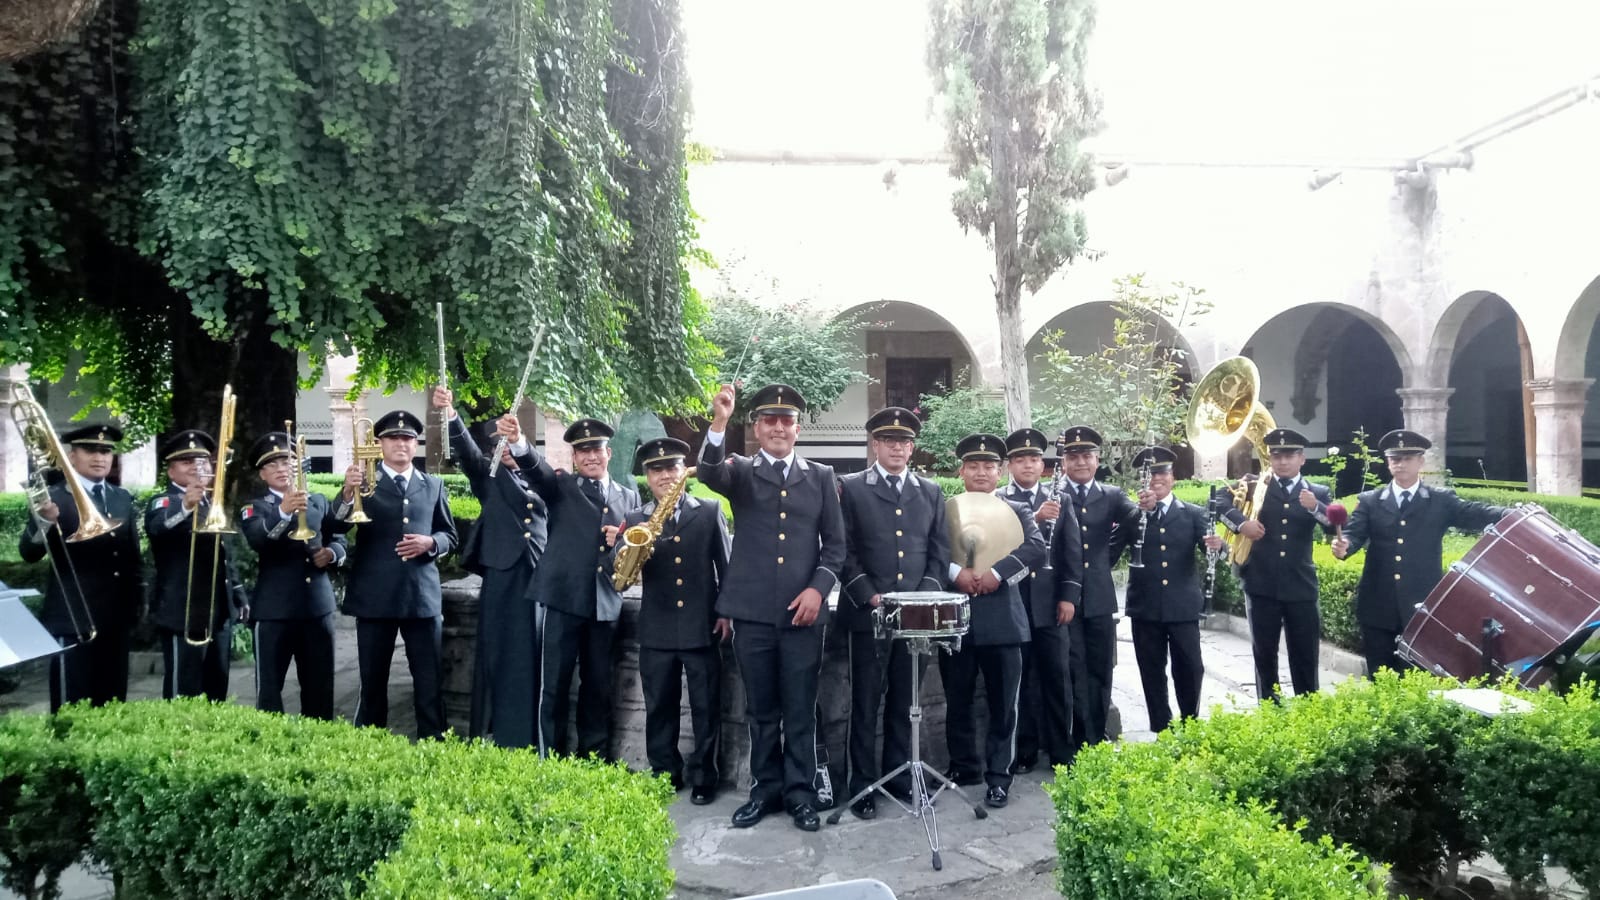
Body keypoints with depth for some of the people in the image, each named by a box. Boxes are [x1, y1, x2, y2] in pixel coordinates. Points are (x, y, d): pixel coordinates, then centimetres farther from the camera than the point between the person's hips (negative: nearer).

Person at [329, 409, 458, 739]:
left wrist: (430, 543, -8)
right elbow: (338, 528, -10)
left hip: (423, 595, 2)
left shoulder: (433, 486, 12)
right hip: (375, 596, -1)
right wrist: (348, 493, -29)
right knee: (372, 682, 7)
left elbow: (450, 536, 14)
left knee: (430, 682, 3)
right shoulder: (364, 480, 4)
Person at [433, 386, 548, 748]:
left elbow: (552, 530, 12)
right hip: (502, 581, -2)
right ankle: (490, 745, 10)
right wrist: (449, 414, -28)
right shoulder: (489, 475, 8)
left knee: (532, 667, 6)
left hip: (539, 582, 2)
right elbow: (466, 450, -9)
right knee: (498, 664, 1)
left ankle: (529, 746, 15)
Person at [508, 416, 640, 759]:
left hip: (605, 603, 3)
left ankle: (596, 758, 21)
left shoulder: (629, 496, 14)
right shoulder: (561, 485, 5)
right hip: (563, 596, -3)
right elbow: (536, 468, -16)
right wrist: (518, 442, -37)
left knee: (598, 686, 11)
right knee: (554, 685, 0)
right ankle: (550, 758, 9)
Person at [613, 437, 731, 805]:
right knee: (659, 708, 10)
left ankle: (703, 777, 18)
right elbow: (619, 564, -4)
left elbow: (725, 564, 5)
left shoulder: (710, 511, 3)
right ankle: (665, 774, 24)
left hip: (702, 626, -2)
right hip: (656, 629, 2)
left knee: (706, 708, 5)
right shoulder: (635, 520, 7)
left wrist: (727, 612, 0)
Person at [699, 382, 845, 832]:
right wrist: (719, 423, -33)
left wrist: (818, 587, -7)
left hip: (803, 611, 0)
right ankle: (765, 789, 22)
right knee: (761, 710, 10)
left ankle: (800, 794, 15)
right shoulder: (740, 471, 6)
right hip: (753, 611, 0)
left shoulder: (821, 476, 9)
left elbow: (835, 542, 8)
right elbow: (708, 473, -17)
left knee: (801, 710, 4)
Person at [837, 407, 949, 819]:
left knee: (905, 701, 10)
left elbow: (939, 551, 11)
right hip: (868, 612, -3)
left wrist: (926, 596, -3)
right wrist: (870, 596, -12)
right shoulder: (851, 488, 2)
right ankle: (864, 785, 10)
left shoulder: (931, 493, 13)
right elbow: (845, 550, -3)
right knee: (865, 702, 3)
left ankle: (901, 777, 20)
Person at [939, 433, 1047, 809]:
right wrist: (955, 571, -18)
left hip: (1002, 620, -1)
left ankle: (998, 775, 13)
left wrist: (997, 573, -18)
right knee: (957, 701, 10)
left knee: (1003, 704, 3)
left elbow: (1037, 550, -6)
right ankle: (963, 766, 26)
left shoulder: (1017, 511, 9)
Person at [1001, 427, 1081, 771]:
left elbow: (1072, 552, 6)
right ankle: (1024, 751, 14)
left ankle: (1061, 751, 14)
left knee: (1057, 676, 4)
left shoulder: (1059, 501, 10)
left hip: (1050, 601, 2)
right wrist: (1035, 518, -23)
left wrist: (1069, 596, -2)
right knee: (1019, 676, 5)